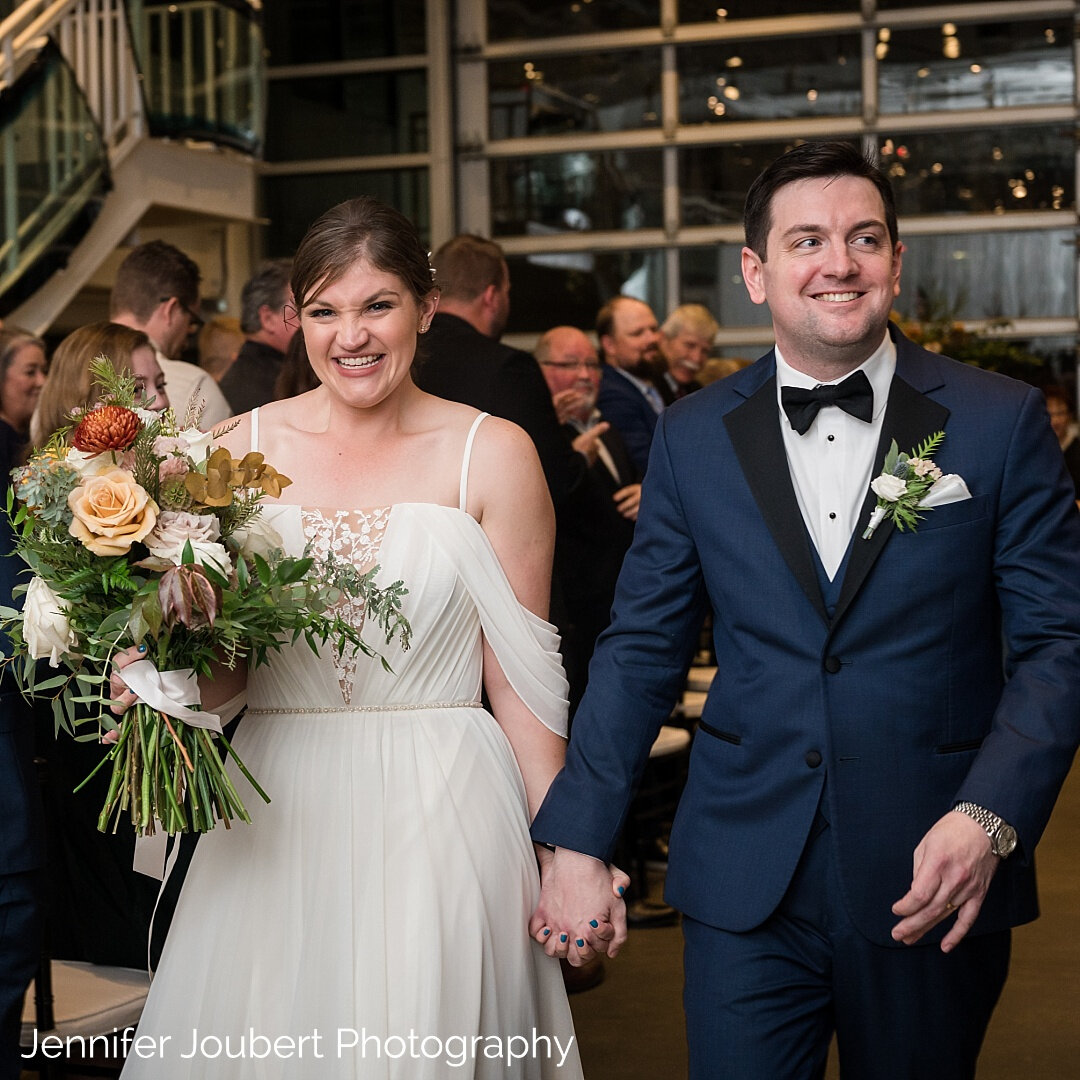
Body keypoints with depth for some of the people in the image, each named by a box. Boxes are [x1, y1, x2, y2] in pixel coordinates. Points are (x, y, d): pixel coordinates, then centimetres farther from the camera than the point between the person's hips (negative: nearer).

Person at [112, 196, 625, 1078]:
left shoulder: (493, 455, -4)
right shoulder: (242, 450, 3)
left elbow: (522, 675, -2)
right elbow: (217, 671, 9)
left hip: (437, 815, -2)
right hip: (278, 819, 3)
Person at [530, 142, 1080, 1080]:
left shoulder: (1001, 421, -2)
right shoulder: (694, 437, 3)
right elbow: (641, 649, 6)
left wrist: (990, 817, -17)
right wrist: (577, 841, 2)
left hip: (931, 877, -1)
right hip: (745, 885, 1)